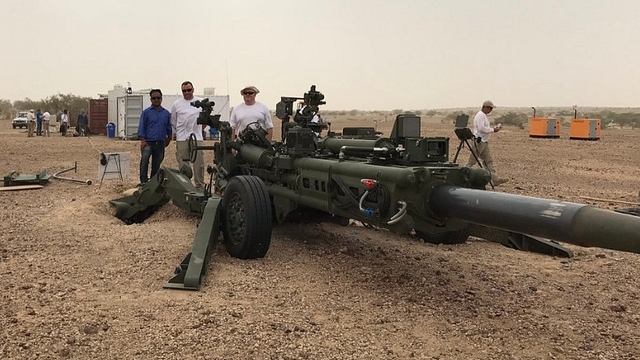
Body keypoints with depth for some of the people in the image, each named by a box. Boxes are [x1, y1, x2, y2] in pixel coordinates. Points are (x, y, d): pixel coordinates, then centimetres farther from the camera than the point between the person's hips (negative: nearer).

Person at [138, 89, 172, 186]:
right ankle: (143, 181, -20)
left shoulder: (166, 113, 11)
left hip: (160, 143, 3)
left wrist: (168, 138, 15)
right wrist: (143, 140, -7)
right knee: (144, 159, -23)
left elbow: (169, 127, 18)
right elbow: (142, 127, 1)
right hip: (148, 142, -3)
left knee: (156, 164, 8)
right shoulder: (146, 112, 3)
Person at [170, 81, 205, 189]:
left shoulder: (201, 102, 8)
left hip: (197, 137, 0)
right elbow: (173, 122, 15)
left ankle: (200, 186, 7)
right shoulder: (176, 104, 9)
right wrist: (174, 134, 10)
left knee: (199, 163, -1)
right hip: (181, 138, 1)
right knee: (183, 165, 4)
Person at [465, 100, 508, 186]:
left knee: (488, 161, 6)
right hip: (479, 141, -10)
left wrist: (495, 128, 10)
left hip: (484, 142, 10)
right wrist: (493, 130, -16)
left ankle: (495, 180, 5)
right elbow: (481, 128, -23)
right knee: (472, 161, -5)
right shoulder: (480, 115, -13)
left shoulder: (484, 116, 19)